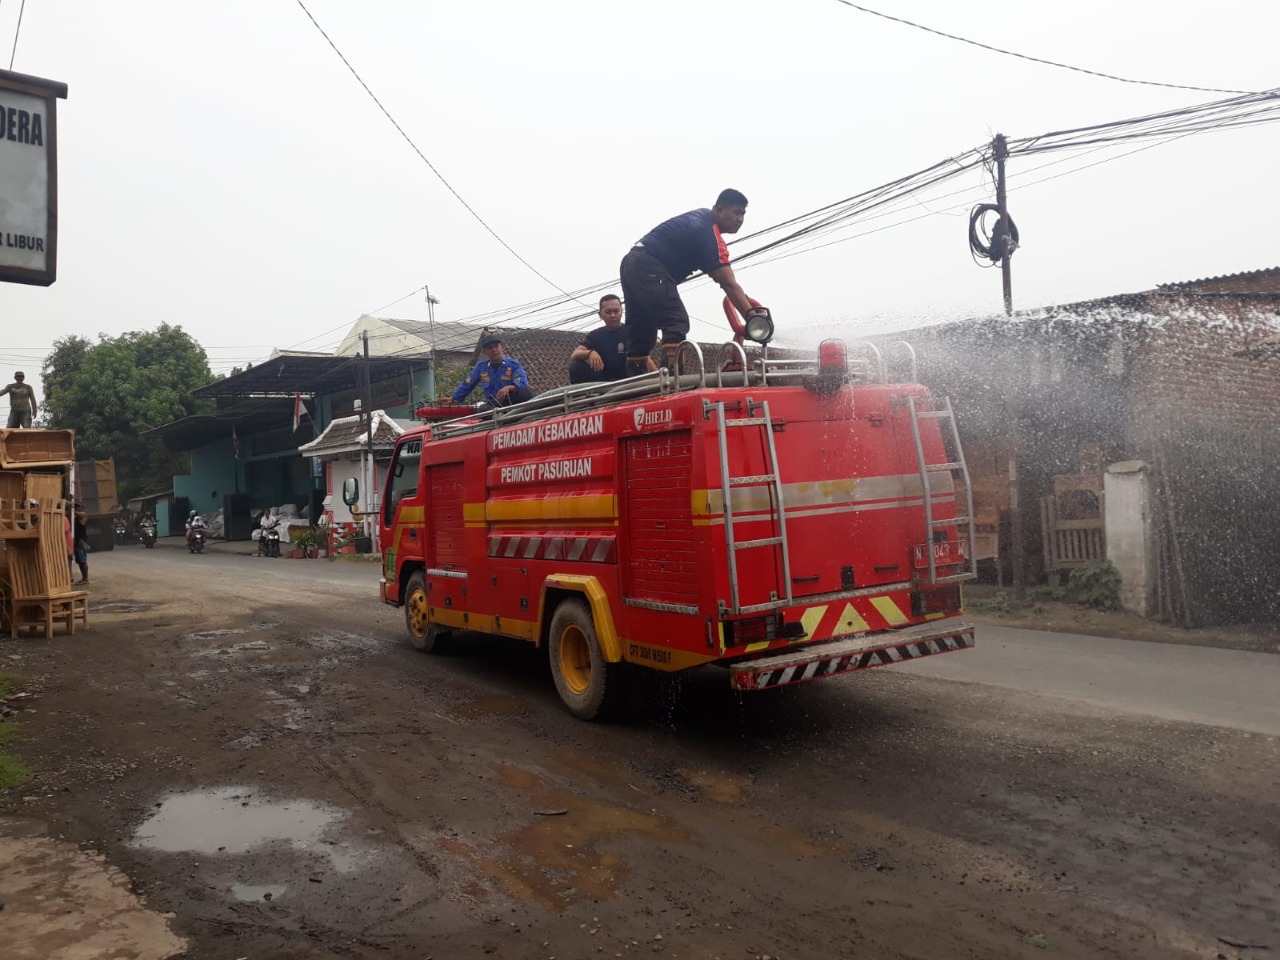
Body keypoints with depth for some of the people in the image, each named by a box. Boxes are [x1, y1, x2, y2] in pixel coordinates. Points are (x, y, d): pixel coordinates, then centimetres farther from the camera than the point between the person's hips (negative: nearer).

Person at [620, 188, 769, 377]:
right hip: (648, 267, -10)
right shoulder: (710, 231, -12)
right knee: (677, 324, -17)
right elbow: (729, 284, -20)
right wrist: (752, 317, -26)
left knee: (641, 334, 8)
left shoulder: (701, 218, 18)